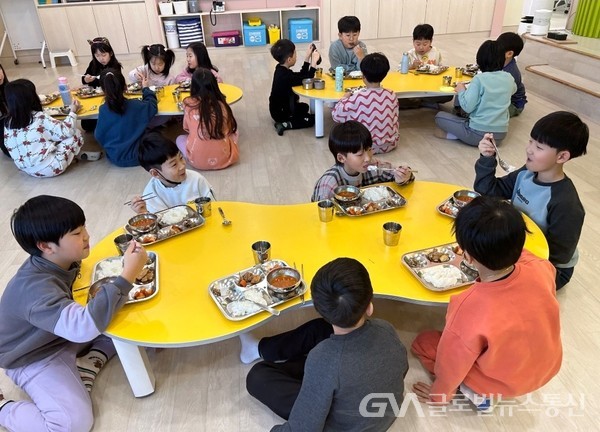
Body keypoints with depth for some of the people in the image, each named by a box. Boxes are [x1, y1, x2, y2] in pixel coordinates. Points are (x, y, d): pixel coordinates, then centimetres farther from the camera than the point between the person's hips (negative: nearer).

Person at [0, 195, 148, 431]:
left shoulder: (61, 260, -10)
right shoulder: (35, 288, -36)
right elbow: (85, 327, -51)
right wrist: (127, 276, -50)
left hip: (64, 336, 8)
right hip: (36, 359, -8)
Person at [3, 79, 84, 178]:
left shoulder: (8, 122, 0)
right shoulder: (40, 117, -16)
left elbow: (9, 147, 12)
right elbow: (67, 131, -11)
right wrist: (73, 112, 5)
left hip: (27, 169, 7)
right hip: (50, 167, -7)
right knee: (76, 133, 6)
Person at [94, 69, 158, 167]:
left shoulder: (103, 110, -16)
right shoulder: (135, 105, -20)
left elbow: (99, 136, -6)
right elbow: (153, 106, 1)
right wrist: (145, 88, 15)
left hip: (115, 158, 4)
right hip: (136, 156, -3)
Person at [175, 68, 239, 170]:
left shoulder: (189, 103, -6)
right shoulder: (222, 105, -3)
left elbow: (186, 128, 10)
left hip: (198, 161, -1)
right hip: (225, 158, 1)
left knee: (180, 139, 30)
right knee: (234, 133, 28)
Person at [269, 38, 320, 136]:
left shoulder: (281, 70, -2)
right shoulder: (286, 76, -32)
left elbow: (301, 76, 4)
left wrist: (307, 57, 1)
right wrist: (314, 61, -24)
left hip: (280, 108, 10)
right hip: (281, 113, -10)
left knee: (304, 107, 31)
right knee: (312, 119, -5)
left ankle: (284, 123, 14)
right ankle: (285, 124, -12)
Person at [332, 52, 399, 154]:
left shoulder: (358, 98, -21)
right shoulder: (391, 95, -7)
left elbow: (336, 115, -9)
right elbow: (394, 121, 6)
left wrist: (344, 98, 7)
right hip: (390, 145, 6)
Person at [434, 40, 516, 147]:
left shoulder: (479, 79, -13)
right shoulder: (508, 78, 4)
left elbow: (467, 107, -17)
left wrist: (461, 90, 0)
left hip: (479, 134, -5)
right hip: (501, 134, 6)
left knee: (440, 116, 8)